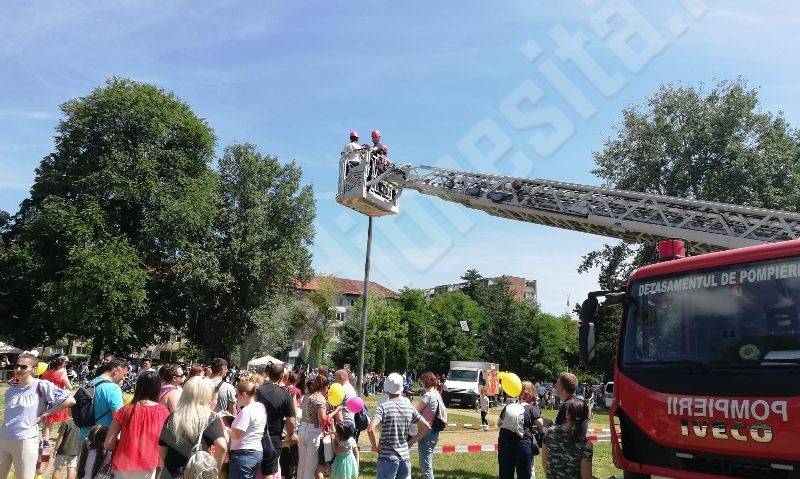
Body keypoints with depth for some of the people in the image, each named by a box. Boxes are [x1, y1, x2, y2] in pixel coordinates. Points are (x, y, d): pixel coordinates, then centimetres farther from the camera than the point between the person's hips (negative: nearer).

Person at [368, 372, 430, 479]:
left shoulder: (383, 407, -11)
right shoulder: (409, 407, 4)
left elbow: (370, 429, -24)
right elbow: (426, 427, 10)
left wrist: (375, 446, -9)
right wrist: (410, 442, 11)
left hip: (387, 457, -4)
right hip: (405, 456, 4)